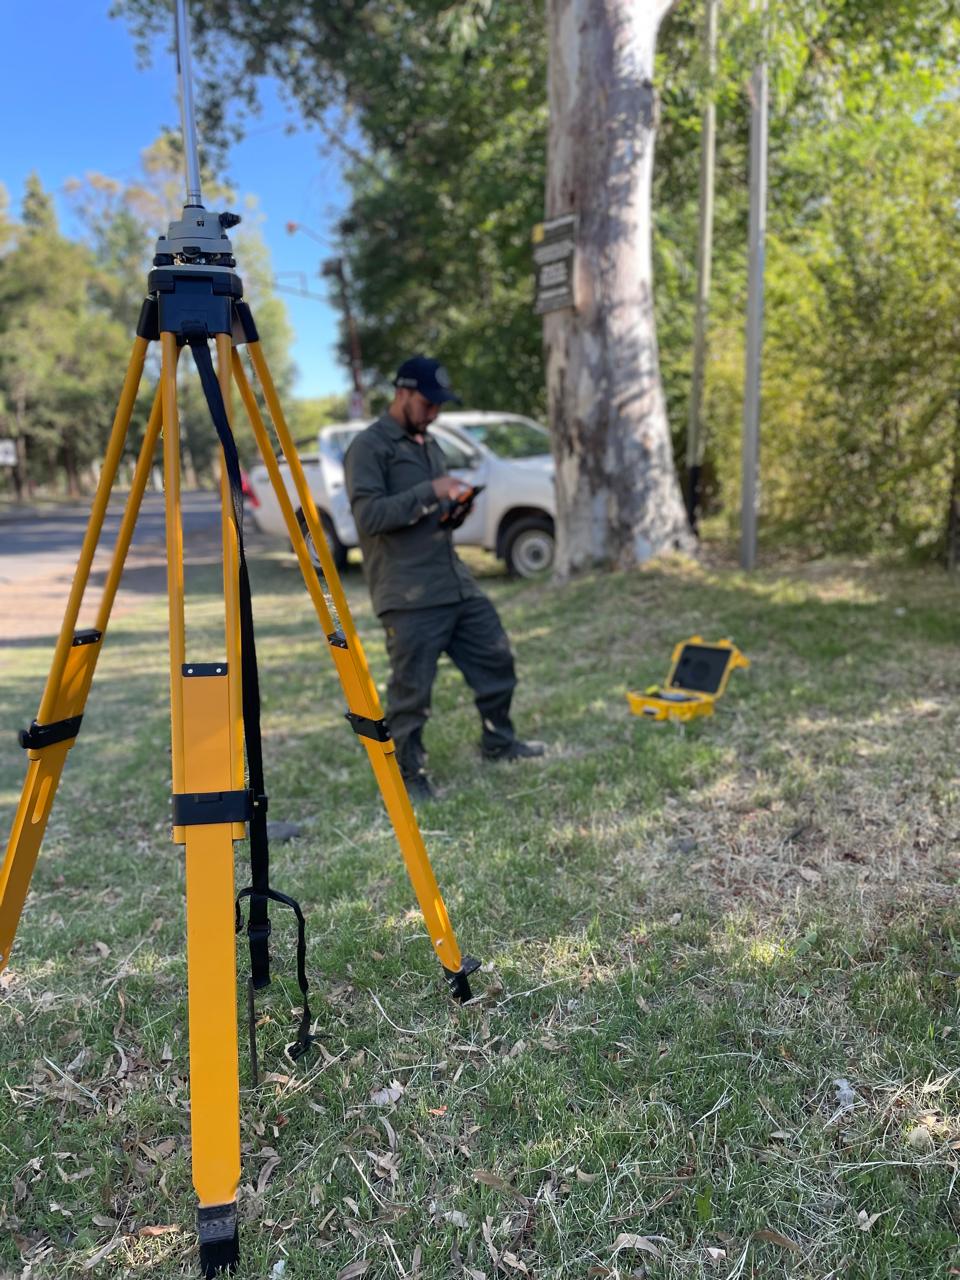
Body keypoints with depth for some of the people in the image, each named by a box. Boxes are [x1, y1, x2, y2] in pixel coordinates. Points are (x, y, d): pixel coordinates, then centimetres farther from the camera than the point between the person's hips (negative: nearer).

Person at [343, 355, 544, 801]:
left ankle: (497, 741, 35)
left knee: (495, 657, 15)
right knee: (411, 687, -2)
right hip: (408, 596, -8)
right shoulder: (369, 446, -7)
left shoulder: (428, 443, 19)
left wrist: (453, 507, 5)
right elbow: (368, 514, -18)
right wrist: (430, 492, -20)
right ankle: (408, 773, 16)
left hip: (457, 583, 8)